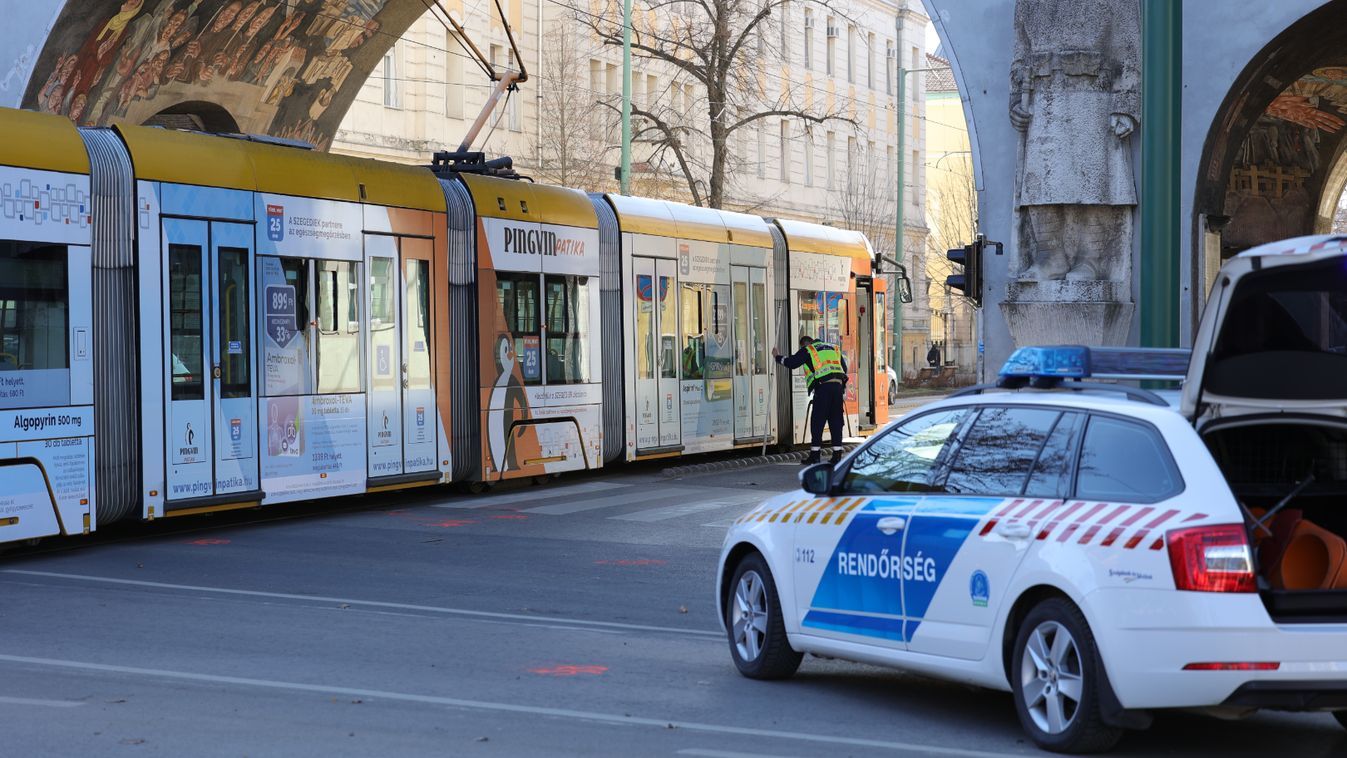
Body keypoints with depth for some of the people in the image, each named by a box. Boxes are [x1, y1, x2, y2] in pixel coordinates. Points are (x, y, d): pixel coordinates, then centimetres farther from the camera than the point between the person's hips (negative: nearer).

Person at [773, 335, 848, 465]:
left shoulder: (807, 350, 8)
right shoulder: (833, 348, 25)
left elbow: (792, 362, 8)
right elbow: (844, 367, 24)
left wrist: (778, 357, 23)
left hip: (823, 387, -5)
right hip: (838, 385, 5)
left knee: (817, 422, 1)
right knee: (836, 421, 9)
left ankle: (815, 454, -1)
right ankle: (837, 455, 8)